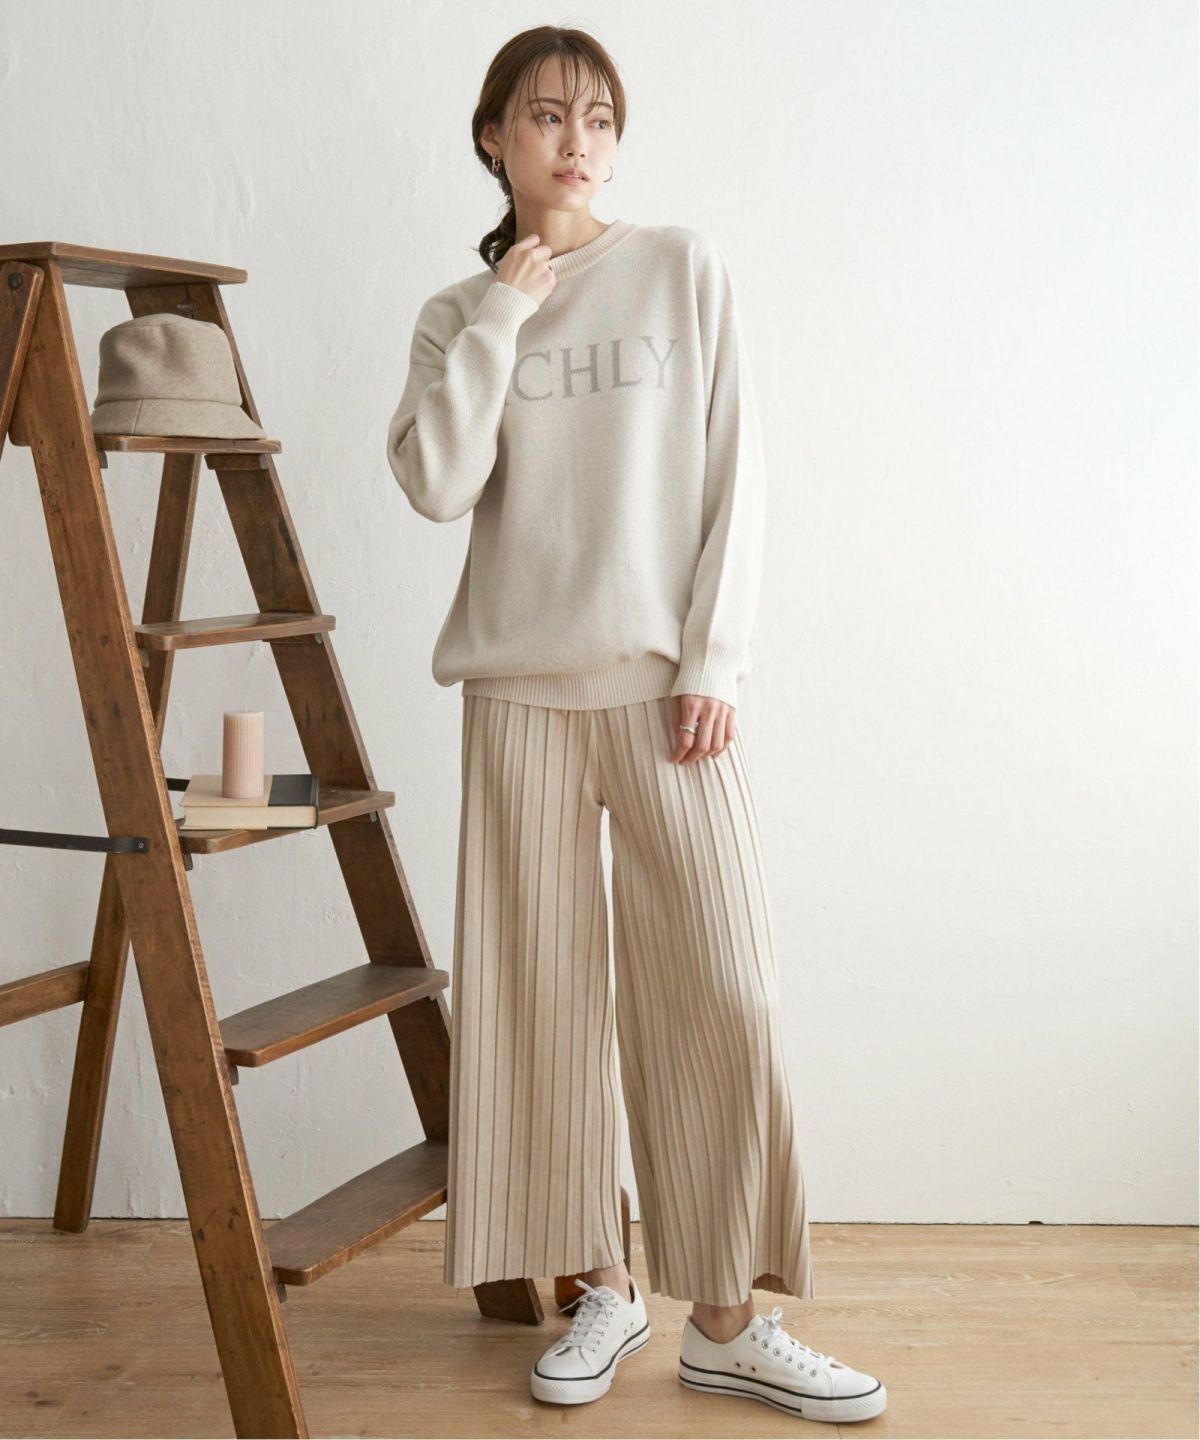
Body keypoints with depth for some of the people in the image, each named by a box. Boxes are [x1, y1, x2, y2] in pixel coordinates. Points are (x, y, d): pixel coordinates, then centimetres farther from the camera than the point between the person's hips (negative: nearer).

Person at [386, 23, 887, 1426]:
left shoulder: (682, 267, 6)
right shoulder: (458, 315, 11)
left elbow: (734, 478, 2)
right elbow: (436, 485, -5)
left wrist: (715, 662, -6)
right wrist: (501, 317, -5)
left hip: (666, 680, -1)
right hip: (521, 685, 2)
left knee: (718, 989, -6)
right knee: (542, 990, 3)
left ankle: (728, 1320, 4)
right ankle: (601, 1284, 17)